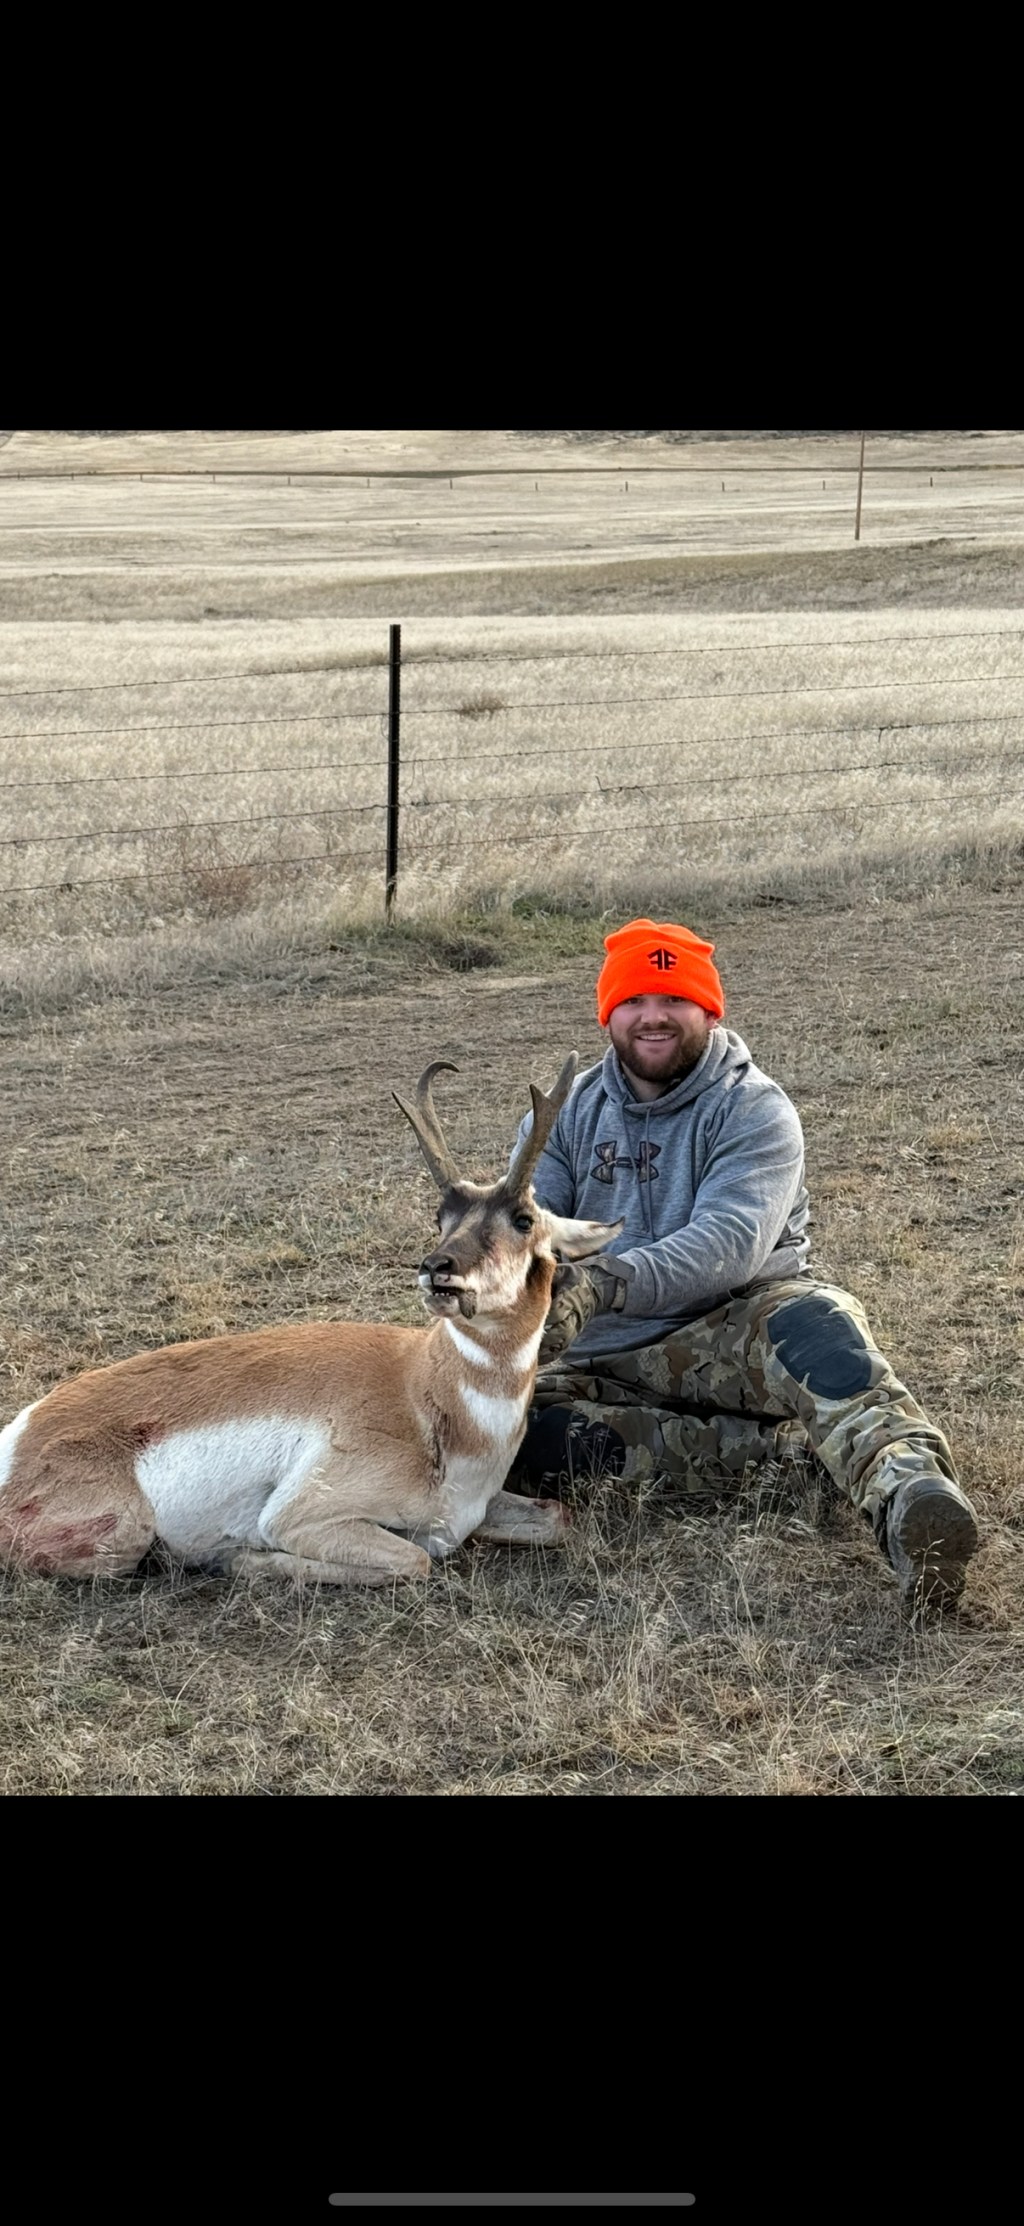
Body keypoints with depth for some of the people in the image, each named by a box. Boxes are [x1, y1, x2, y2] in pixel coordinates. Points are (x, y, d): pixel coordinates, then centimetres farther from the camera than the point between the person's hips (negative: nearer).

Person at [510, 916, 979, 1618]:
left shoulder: (754, 1110, -3)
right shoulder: (567, 1116, 11)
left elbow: (732, 1241, -21)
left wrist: (606, 1282, -37)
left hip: (734, 1330, -4)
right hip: (608, 1362, 4)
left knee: (812, 1320, -36)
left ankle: (907, 1489, -65)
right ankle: (782, 1445, -25)